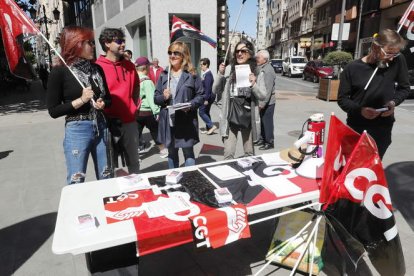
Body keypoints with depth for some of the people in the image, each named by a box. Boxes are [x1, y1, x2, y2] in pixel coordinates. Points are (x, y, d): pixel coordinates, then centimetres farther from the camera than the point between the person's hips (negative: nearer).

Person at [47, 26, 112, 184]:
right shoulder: (60, 72, -8)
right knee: (76, 182, 3)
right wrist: (81, 100, -18)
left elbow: (108, 98, 17)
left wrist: (102, 103, -6)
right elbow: (53, 111, -9)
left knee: (106, 179, 14)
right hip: (77, 130, -5)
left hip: (101, 127, 5)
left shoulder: (97, 69, 6)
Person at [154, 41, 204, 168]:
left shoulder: (192, 75, -1)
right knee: (172, 153, 16)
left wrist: (190, 105, -19)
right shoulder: (164, 75, 9)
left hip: (186, 121, -4)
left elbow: (201, 96, -1)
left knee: (188, 152, 5)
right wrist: (163, 97, -12)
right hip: (168, 122, 4)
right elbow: (156, 98, 10)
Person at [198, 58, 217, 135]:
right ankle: (208, 129, 20)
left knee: (201, 112, -7)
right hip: (206, 96, 10)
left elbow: (208, 87, -21)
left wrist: (206, 99, -22)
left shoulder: (208, 74, -16)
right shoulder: (205, 74, 13)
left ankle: (212, 126, -6)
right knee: (206, 112, 14)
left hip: (208, 96, -10)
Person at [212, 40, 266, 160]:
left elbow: (263, 96, -3)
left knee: (249, 153, 15)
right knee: (228, 153, -2)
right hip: (231, 116, 0)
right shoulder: (230, 70, 1)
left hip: (248, 117, 1)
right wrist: (220, 74, -11)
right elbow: (215, 91, 2)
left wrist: (254, 84, -19)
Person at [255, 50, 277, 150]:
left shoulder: (268, 70, -18)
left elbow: (268, 89, -23)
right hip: (262, 101, 9)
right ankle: (263, 139, 29)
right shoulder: (261, 68, 13)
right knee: (263, 121, 17)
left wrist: (262, 103, -23)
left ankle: (269, 142, 8)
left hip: (267, 102, -9)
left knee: (267, 122, -2)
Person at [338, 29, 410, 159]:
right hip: (356, 127, 0)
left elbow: (404, 88, 8)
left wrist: (394, 102, -12)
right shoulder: (352, 68, -8)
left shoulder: (398, 61, -4)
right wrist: (359, 110, -21)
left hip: (383, 128, 1)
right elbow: (342, 99, -4)